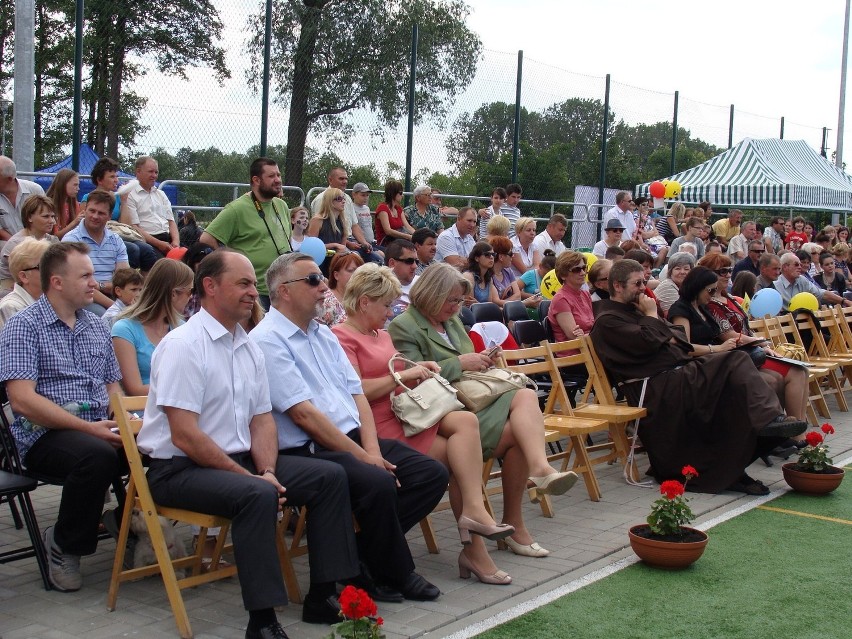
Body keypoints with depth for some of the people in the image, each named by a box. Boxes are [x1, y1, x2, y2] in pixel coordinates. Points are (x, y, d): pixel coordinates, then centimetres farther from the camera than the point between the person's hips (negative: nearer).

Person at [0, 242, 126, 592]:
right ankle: (63, 545, -12)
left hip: (101, 429, 6)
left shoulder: (97, 326, 18)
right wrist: (89, 428, -20)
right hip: (44, 435, -6)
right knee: (98, 456, -36)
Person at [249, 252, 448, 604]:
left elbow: (357, 394, 12)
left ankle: (366, 554, 2)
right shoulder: (267, 341, -10)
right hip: (308, 451, -9)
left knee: (433, 473, -5)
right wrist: (361, 456, -16)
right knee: (379, 483, -32)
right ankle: (394, 574, -7)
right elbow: (304, 414, -17)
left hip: (354, 437, 9)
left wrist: (371, 448, -5)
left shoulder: (323, 334, 17)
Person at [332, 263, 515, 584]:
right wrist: (401, 377, -11)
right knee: (459, 454, -18)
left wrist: (417, 368, 12)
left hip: (403, 412, 9)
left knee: (466, 421, -18)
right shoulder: (341, 338, -6)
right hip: (380, 428, -8)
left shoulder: (382, 334, 24)